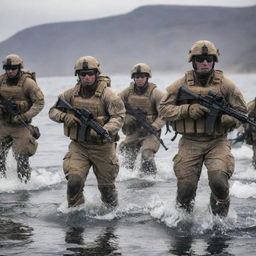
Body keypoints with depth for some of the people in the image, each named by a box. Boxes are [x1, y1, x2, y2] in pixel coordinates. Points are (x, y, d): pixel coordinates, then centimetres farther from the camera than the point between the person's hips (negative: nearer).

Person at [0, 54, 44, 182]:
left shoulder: (28, 82, -11)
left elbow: (39, 102, -10)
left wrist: (25, 117, -19)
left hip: (20, 125, -4)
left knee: (22, 157, -3)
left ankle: (24, 183, 9)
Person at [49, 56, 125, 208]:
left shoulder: (107, 94, -8)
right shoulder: (72, 94, 4)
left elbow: (119, 117, -15)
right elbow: (53, 111, 13)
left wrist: (104, 130, -33)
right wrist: (64, 117, -10)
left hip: (102, 146, -2)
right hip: (78, 146, 2)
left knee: (106, 186, 8)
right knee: (74, 181, -14)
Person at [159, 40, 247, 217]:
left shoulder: (225, 85, 3)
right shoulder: (181, 85, 3)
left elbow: (242, 110, 8)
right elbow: (164, 109, 2)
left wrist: (230, 119, -13)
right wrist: (187, 110, -14)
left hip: (217, 142, -1)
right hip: (190, 143, 1)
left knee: (219, 180, -22)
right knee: (185, 187, -3)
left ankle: (219, 219, 4)